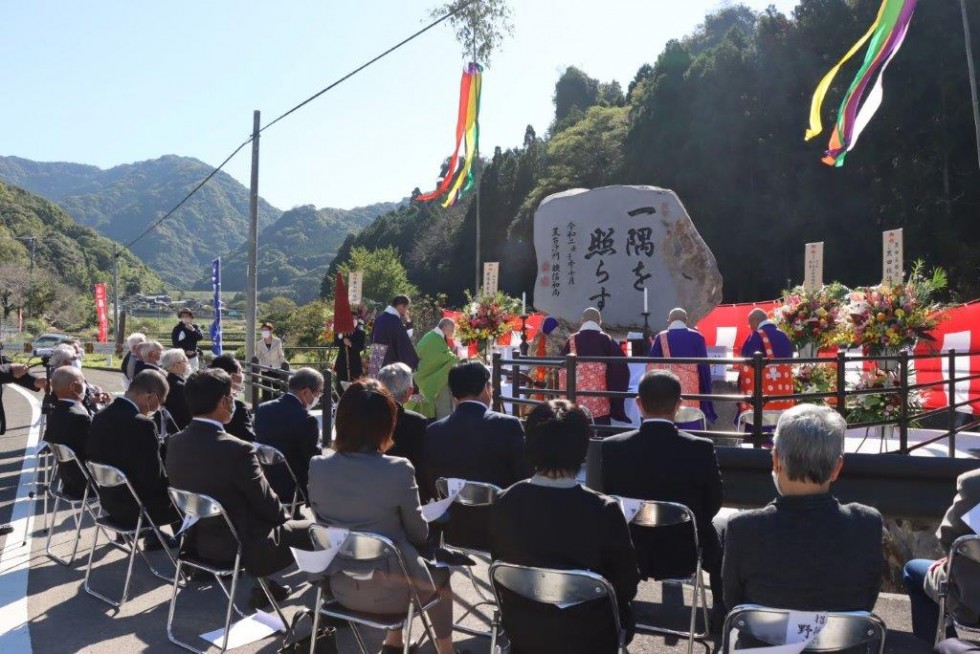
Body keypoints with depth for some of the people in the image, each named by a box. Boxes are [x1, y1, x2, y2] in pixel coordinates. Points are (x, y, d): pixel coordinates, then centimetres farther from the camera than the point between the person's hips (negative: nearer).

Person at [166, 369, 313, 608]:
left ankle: (264, 586, 36)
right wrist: (284, 517, 6)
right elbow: (267, 505, -16)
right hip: (237, 546, -8)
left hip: (195, 539, 8)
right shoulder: (236, 449, -29)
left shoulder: (175, 442, -6)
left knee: (271, 518, 29)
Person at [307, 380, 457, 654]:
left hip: (339, 586, 5)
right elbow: (419, 535, -10)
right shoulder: (398, 469, -23)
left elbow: (323, 522, 5)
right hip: (388, 591, -4)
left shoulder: (318, 466, -11)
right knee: (440, 573, 27)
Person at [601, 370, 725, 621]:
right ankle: (721, 610, 42)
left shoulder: (612, 447, -16)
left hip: (628, 555, 1)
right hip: (686, 555, 0)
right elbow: (713, 504, -5)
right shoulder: (701, 449, -19)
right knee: (721, 532, 30)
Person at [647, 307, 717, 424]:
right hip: (691, 389, 0)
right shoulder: (696, 337, 3)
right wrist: (706, 392, 8)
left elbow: (652, 367, 2)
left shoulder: (660, 338, 3)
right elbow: (704, 366, 2)